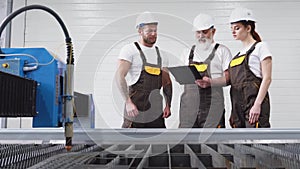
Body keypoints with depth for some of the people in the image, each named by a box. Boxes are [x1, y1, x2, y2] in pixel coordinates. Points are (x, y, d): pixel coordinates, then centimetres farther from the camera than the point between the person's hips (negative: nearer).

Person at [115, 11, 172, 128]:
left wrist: (168, 105, 6)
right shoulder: (129, 50, -1)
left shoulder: (160, 54, 16)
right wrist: (128, 102, -19)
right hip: (135, 108, -5)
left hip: (156, 108, 6)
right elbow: (120, 76, -11)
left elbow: (167, 82, 17)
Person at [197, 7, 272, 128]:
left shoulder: (260, 47, 0)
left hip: (254, 104, -7)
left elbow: (267, 79, -8)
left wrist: (257, 104, -17)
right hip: (238, 105, 7)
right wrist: (210, 81, -4)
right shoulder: (239, 53, 21)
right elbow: (229, 79, 13)